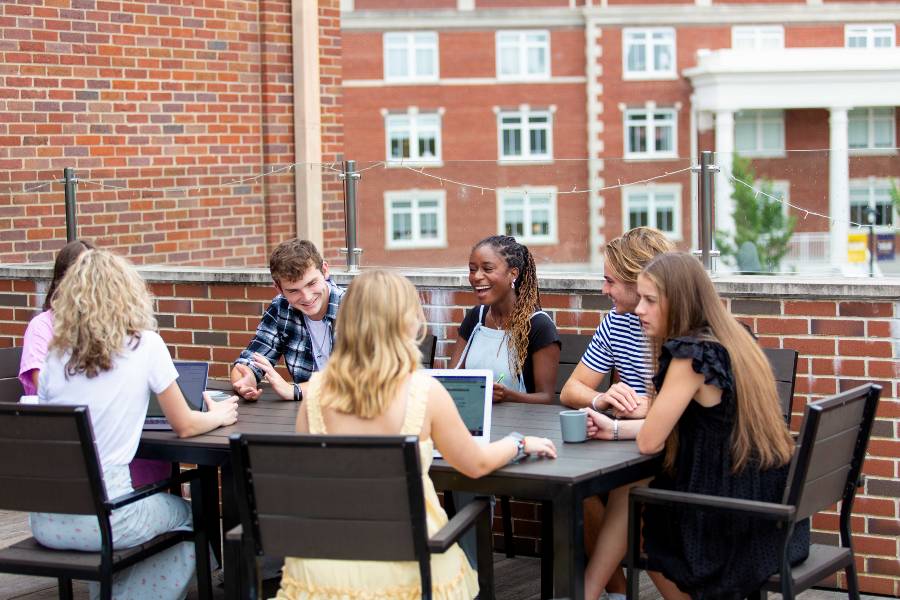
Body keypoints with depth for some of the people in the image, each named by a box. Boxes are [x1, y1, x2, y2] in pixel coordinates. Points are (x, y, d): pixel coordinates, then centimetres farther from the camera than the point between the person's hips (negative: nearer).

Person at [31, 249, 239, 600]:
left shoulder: (56, 357, 5)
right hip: (101, 516, -5)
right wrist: (219, 415, 24)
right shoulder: (145, 346, -5)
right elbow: (185, 426, 3)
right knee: (188, 516, 23)